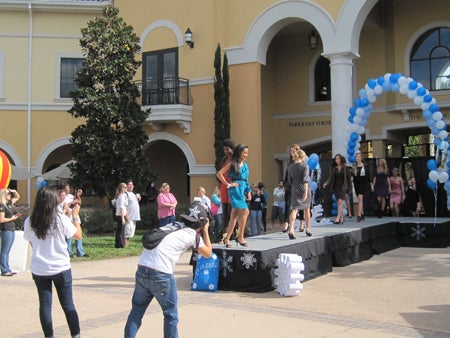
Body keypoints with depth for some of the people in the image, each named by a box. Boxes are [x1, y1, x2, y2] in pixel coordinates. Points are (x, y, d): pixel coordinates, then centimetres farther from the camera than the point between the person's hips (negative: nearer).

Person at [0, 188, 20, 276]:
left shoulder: (9, 203, 12)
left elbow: (18, 197, 29)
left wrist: (14, 191, 10)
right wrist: (12, 218, -9)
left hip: (12, 229, 9)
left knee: (7, 251, 12)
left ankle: (7, 269, 16)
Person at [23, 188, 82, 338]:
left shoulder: (29, 222, -5)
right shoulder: (61, 219, -12)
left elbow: (32, 243, 10)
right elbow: (78, 235, -1)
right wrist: (75, 216, 9)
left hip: (39, 270, 2)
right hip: (61, 268, -1)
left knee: (45, 305, 10)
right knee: (68, 304, 9)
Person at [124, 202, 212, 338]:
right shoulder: (194, 234, 6)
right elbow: (208, 253, 19)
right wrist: (206, 231, 28)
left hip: (141, 270, 6)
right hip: (161, 274, -6)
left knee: (136, 310, 16)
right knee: (171, 315, 10)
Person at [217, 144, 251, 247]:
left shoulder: (245, 164, 16)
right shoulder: (232, 164, -5)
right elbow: (219, 174, -10)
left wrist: (248, 192, 15)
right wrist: (228, 184, -8)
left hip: (243, 190, 7)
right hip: (235, 189, -7)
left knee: (234, 215, 8)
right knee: (245, 211, -15)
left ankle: (227, 238, 14)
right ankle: (240, 237, -7)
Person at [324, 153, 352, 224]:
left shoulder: (345, 168, 0)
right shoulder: (333, 168, 7)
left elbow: (349, 177, 5)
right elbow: (331, 177, 3)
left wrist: (349, 186, 4)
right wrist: (326, 183, -14)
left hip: (343, 186, -4)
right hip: (336, 187, 4)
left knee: (340, 201, -17)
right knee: (339, 203, 7)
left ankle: (338, 218, -20)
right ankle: (341, 218, 14)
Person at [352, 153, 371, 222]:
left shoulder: (365, 166, 0)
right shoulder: (354, 166, 7)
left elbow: (368, 175, 4)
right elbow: (353, 175, 11)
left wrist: (370, 183, 3)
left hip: (364, 183, -4)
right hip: (356, 183, 4)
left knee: (360, 198, -18)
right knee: (360, 200, 11)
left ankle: (359, 215, -23)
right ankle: (362, 215, 22)